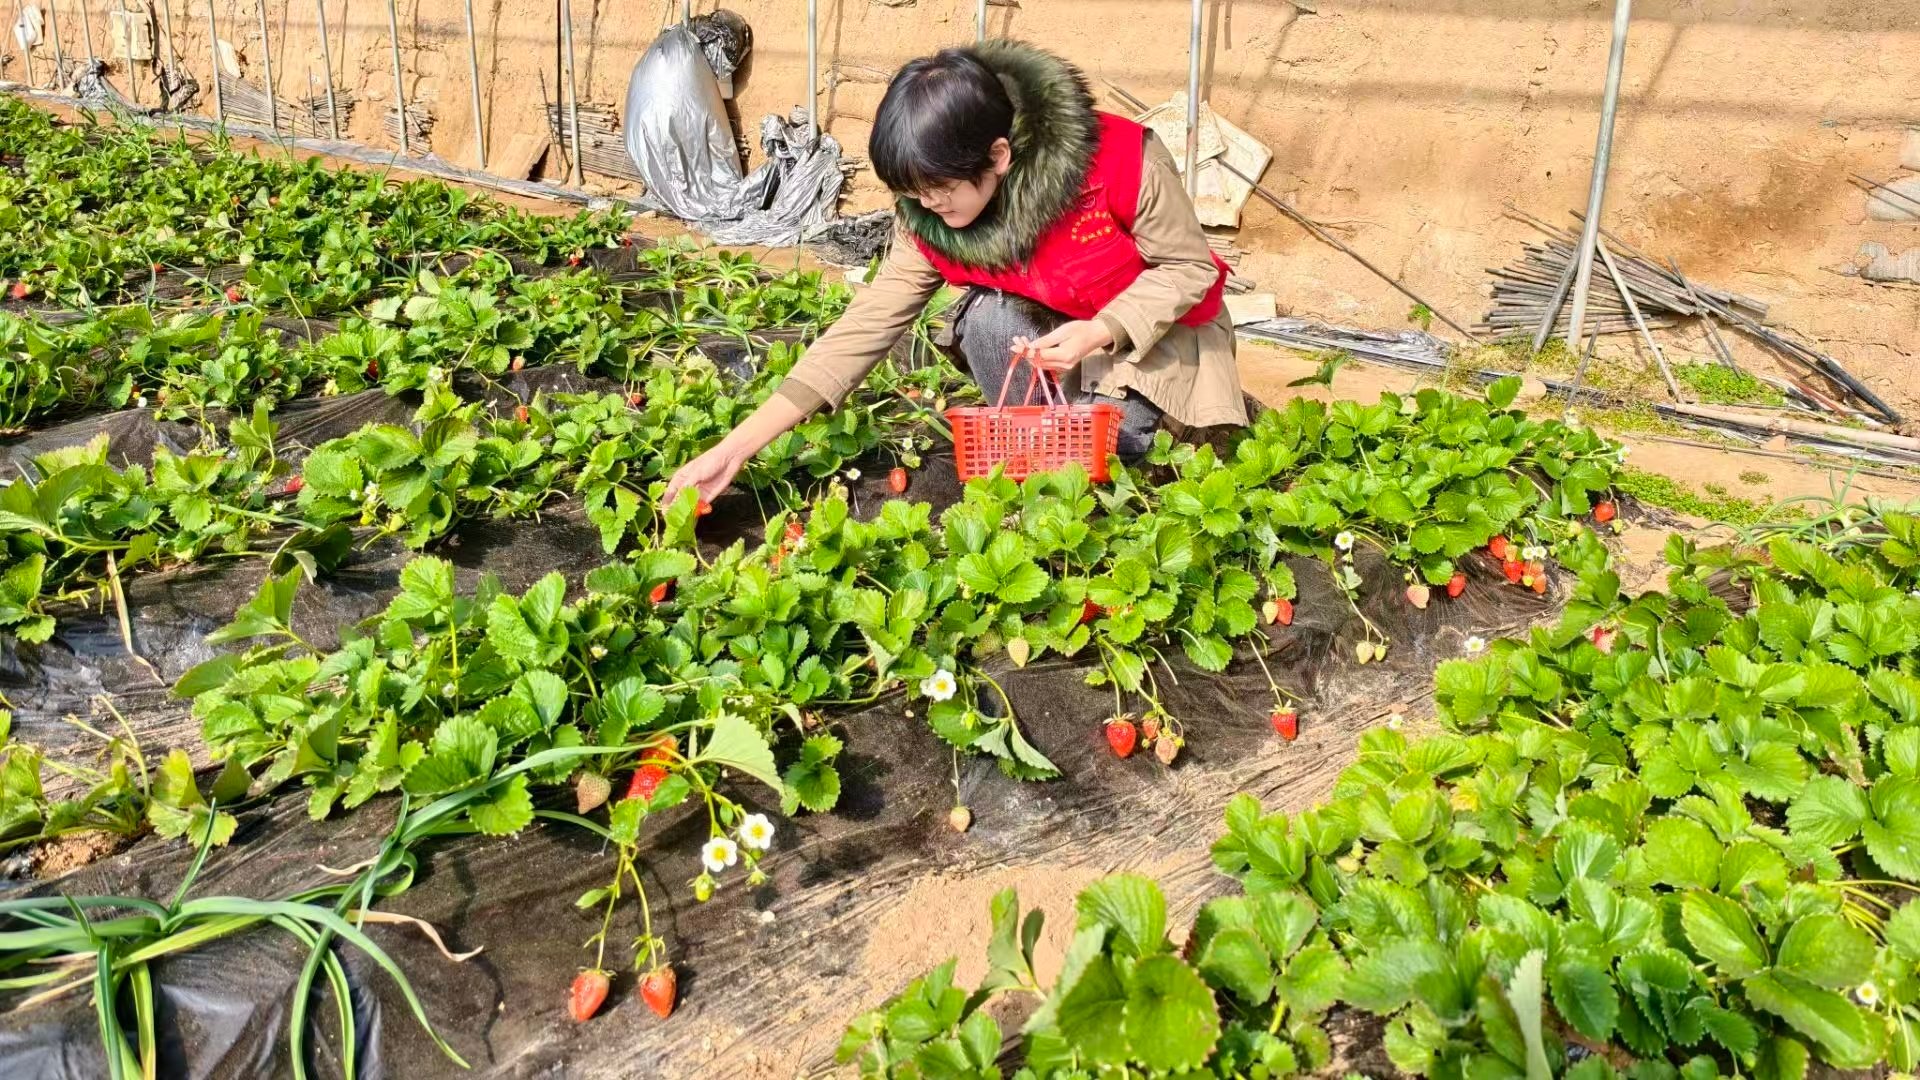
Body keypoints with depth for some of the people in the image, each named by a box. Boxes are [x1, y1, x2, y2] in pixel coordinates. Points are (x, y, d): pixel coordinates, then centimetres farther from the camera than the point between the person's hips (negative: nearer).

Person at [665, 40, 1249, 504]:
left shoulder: (1123, 160, -31)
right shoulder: (930, 219, -19)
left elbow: (1190, 266, -17)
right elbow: (866, 325, -22)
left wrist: (1101, 331, -33)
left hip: (1155, 329, -3)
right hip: (1052, 332, 3)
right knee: (986, 317, -28)